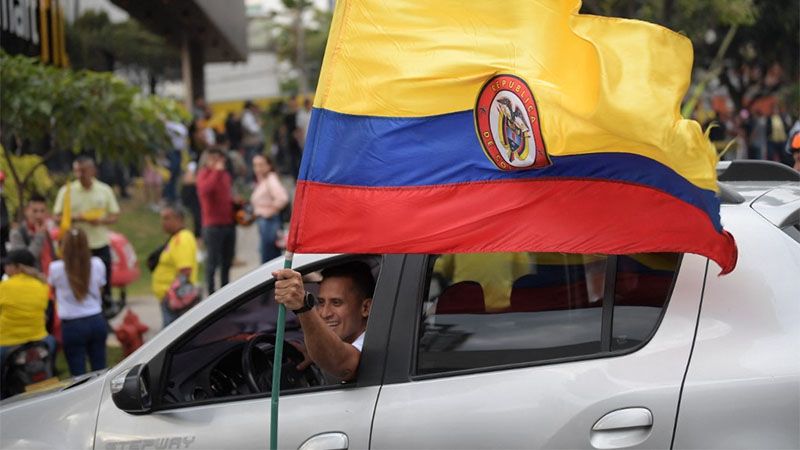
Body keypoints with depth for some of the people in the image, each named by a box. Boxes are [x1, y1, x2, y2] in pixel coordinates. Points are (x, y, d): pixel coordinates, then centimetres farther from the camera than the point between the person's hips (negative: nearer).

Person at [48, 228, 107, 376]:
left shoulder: (56, 268, -12)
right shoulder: (97, 264, -5)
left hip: (72, 325, -3)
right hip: (97, 321, 3)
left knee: (79, 374, 1)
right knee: (100, 370, 11)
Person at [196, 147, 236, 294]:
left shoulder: (225, 175, 17)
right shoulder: (204, 174, -6)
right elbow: (205, 189, -28)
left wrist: (234, 202, 10)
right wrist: (216, 171, -24)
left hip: (229, 223, 7)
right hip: (213, 225, -7)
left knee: (227, 261, 13)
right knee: (212, 261, -4)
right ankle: (211, 292, 0)